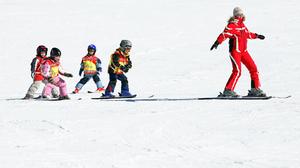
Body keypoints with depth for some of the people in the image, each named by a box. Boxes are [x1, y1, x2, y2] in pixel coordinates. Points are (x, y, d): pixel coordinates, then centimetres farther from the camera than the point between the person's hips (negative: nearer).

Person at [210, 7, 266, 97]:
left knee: (253, 68, 6)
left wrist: (256, 36, 42)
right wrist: (217, 42, -43)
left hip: (243, 51, 8)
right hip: (235, 51, -8)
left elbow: (247, 34, 31)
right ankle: (228, 90, -14)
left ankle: (255, 89, 16)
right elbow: (224, 34, -27)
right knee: (237, 71, -19)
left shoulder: (242, 24, 13)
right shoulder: (232, 25, -12)